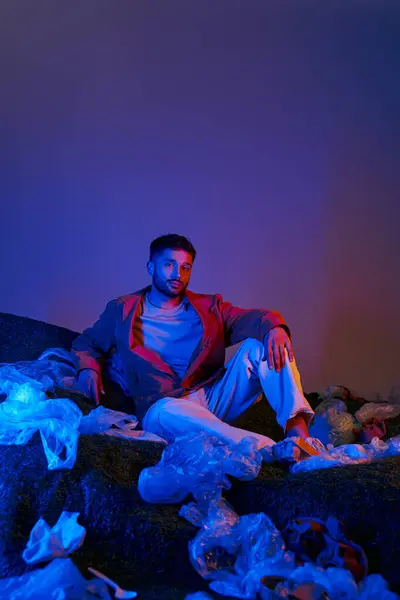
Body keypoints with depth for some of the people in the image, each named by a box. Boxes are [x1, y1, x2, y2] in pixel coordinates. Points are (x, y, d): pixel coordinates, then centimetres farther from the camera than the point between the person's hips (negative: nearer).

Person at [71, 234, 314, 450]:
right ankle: (270, 448, -50)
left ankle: (297, 428, -37)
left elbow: (250, 318, 2)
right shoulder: (122, 311, 16)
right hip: (165, 405, -2)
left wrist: (273, 326, -23)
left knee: (258, 346, -19)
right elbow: (86, 343, 26)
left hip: (215, 398, 3)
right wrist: (88, 368, 1)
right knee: (168, 412, -40)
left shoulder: (208, 307, 18)